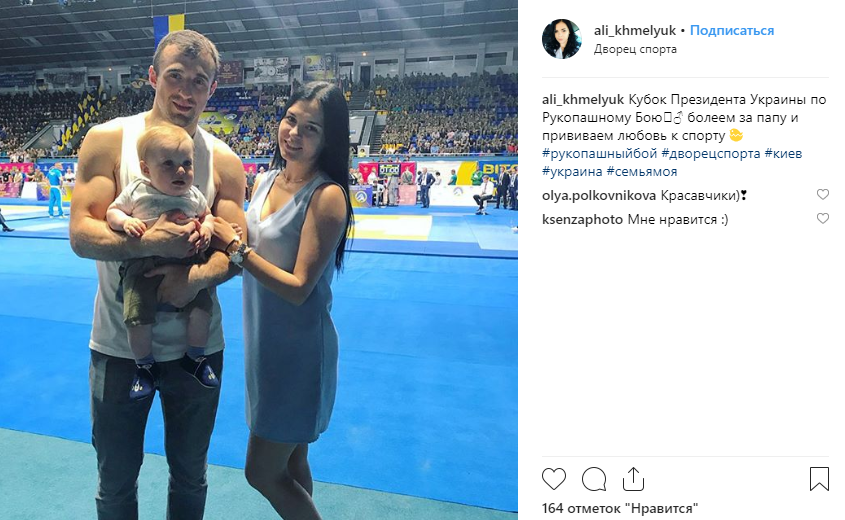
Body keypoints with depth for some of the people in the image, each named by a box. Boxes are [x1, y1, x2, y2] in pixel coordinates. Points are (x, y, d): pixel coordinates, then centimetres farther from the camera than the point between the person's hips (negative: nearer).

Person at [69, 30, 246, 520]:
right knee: (116, 479, 20)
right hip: (119, 345, -1)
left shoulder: (224, 161, -2)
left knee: (190, 475, 21)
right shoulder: (109, 139, -5)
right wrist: (144, 243, -29)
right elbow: (81, 232, -12)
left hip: (196, 345, 1)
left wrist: (197, 276, -25)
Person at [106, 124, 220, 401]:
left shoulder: (194, 195, 4)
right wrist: (125, 221, -15)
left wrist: (207, 227, -3)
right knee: (137, 318, -12)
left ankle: (196, 358, 17)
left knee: (202, 308, -10)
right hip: (143, 265, -2)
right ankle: (145, 366, 16)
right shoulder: (136, 191, -2)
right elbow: (112, 212, 6)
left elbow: (207, 215, 19)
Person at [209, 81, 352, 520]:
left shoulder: (327, 195, -19)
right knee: (292, 462, 22)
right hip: (264, 339, 8)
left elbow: (299, 289, -22)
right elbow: (245, 255, 7)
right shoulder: (270, 179, 5)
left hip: (299, 348, -7)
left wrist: (238, 248, -22)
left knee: (263, 472, 5)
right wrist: (217, 233, -11)